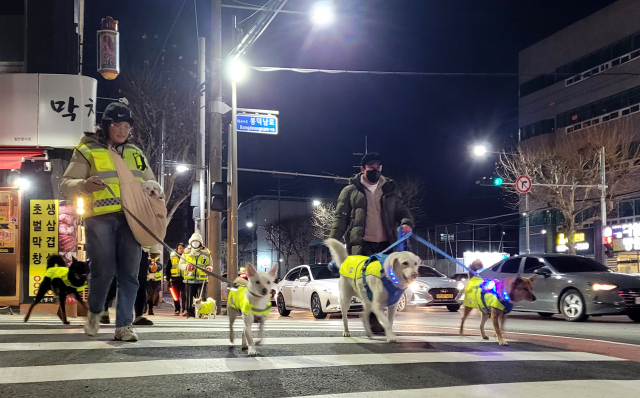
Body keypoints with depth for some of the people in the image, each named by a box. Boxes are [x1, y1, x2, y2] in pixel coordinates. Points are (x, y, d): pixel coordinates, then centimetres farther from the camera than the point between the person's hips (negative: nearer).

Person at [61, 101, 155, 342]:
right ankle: (94, 312, 20)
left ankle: (124, 326, 2)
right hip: (100, 218, -3)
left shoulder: (135, 154, 21)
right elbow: (66, 185, 3)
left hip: (130, 218, 4)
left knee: (129, 274, -3)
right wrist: (85, 185, -20)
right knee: (104, 270, -8)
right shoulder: (87, 151, 8)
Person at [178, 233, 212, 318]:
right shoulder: (186, 252, 10)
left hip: (201, 281, -1)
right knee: (189, 298, 4)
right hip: (189, 280, 1)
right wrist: (187, 267, -12)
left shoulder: (206, 253, 9)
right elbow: (180, 264, 9)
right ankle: (190, 314, 13)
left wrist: (209, 268, -8)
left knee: (202, 299, -6)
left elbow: (210, 265, 16)